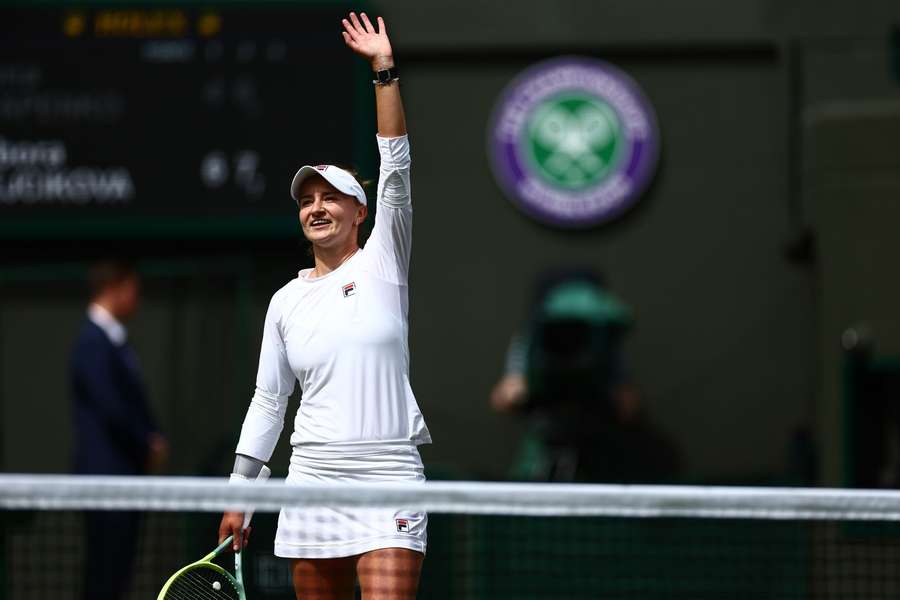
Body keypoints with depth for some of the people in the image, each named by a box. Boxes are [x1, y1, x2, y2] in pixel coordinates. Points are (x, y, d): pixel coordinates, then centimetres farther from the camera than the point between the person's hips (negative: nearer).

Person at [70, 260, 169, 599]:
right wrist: (149, 447, -8)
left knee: (119, 564, 9)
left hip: (126, 471, 10)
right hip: (106, 470, -10)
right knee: (105, 568, -9)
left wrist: (153, 442, 5)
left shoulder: (115, 341, 16)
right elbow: (110, 408, -19)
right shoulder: (94, 342, -14)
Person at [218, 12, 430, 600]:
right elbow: (268, 400, 16)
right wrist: (239, 492, 12)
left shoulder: (383, 264, 4)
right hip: (312, 484, 4)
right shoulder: (286, 301, 13)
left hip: (389, 481, -4)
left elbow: (397, 168, -6)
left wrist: (385, 69, -10)